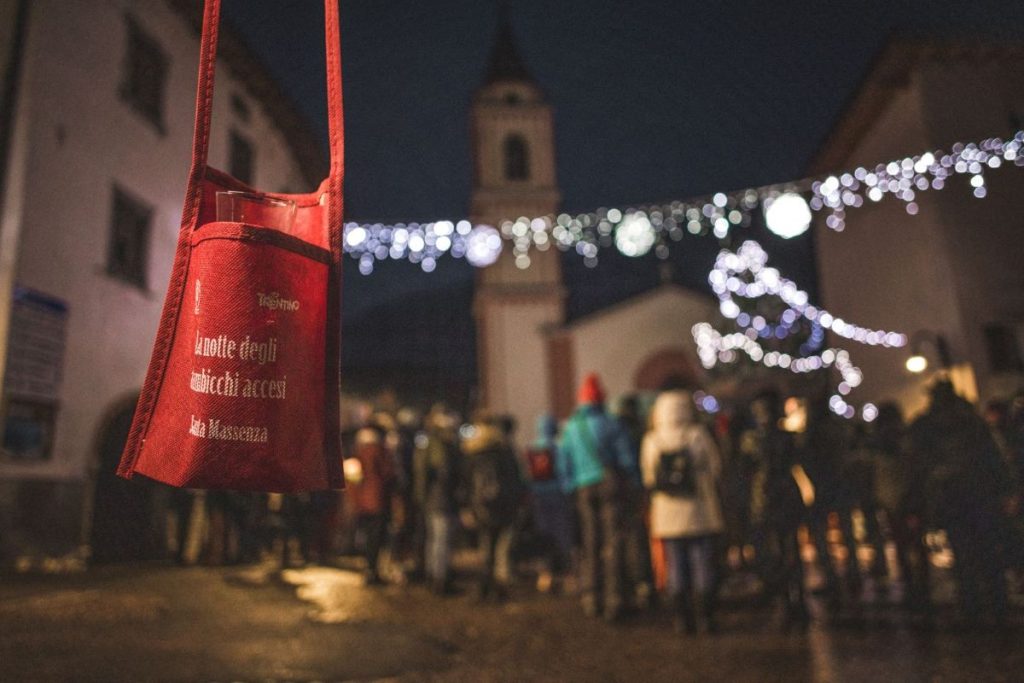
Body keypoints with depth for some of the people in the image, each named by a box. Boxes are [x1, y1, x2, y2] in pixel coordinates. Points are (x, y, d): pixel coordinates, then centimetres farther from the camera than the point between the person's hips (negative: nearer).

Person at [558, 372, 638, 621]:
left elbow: (563, 468, 10)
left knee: (589, 544, 10)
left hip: (584, 489, 3)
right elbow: (627, 459, -2)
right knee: (612, 543, -1)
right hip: (610, 484, -3)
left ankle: (591, 600, 14)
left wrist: (571, 490, 18)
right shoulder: (610, 424, -1)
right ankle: (613, 600, -3)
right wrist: (634, 486, 7)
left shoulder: (569, 429, 8)